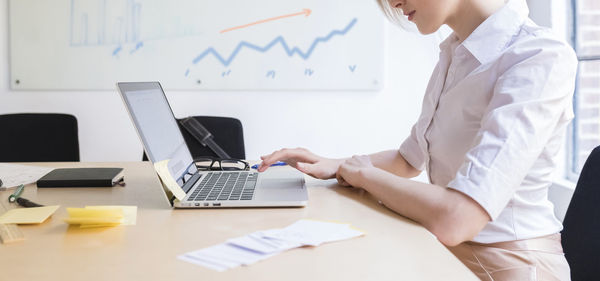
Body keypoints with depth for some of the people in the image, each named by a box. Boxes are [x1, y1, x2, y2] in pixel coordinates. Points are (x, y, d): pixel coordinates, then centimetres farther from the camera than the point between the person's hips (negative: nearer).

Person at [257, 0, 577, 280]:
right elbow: (409, 159, 17)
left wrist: (362, 174, -14)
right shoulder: (455, 54, 5)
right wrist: (333, 166, 0)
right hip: (447, 250, 7)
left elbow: (454, 220, -31)